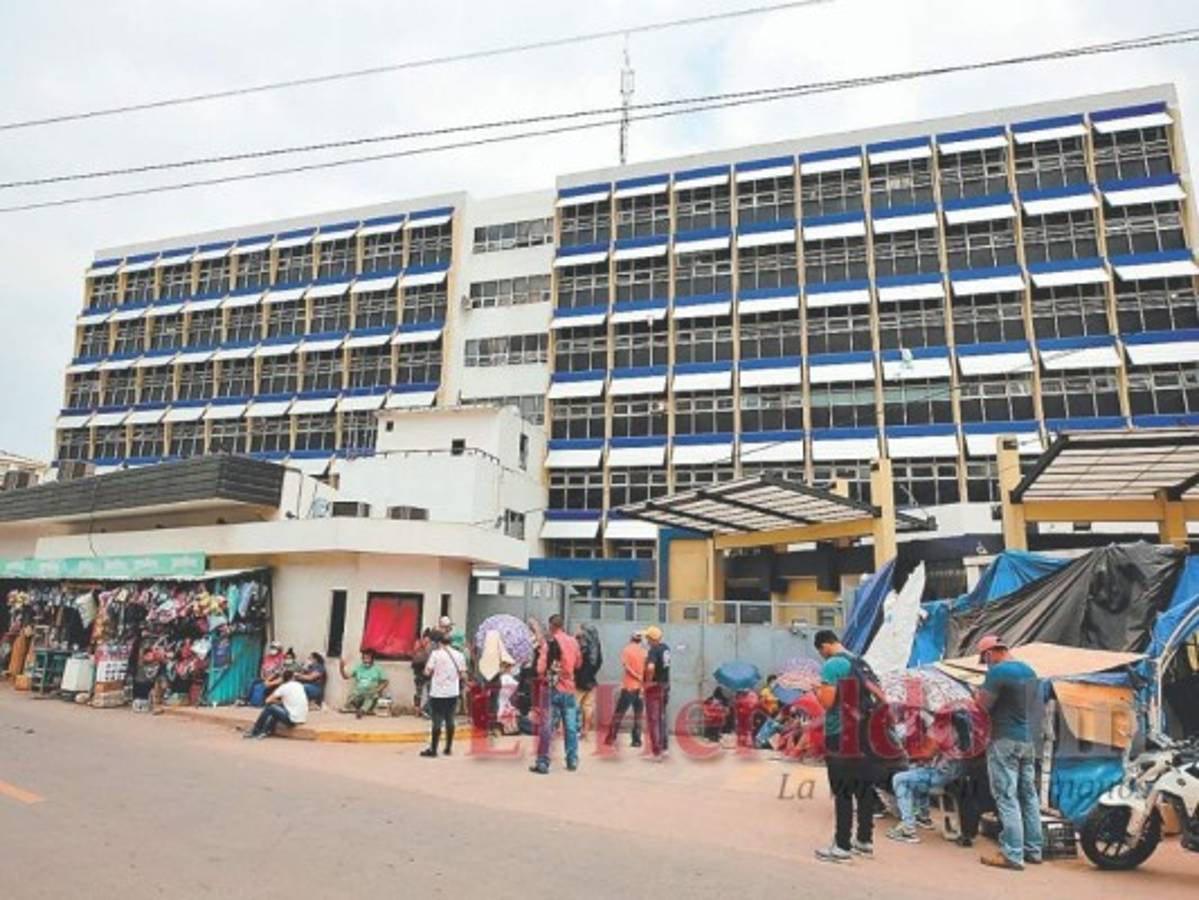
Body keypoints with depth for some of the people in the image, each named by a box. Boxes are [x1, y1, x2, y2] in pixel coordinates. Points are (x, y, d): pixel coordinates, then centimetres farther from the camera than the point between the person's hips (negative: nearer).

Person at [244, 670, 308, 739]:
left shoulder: (284, 687, -3)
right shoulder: (300, 685, 13)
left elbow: (268, 700, 0)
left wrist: (279, 702, 16)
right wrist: (282, 702, 25)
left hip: (293, 720, -6)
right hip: (303, 719, 6)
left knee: (269, 707, 8)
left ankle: (255, 731, 19)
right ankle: (267, 731, 24)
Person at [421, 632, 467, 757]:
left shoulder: (435, 654, -9)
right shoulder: (459, 655, 3)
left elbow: (427, 672, -10)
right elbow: (463, 675, 4)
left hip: (438, 693, -4)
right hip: (453, 693, 4)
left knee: (437, 721, 2)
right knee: (450, 720, 12)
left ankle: (433, 749, 7)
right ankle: (448, 748, 18)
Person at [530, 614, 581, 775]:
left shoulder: (549, 643, -12)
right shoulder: (573, 642, 2)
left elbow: (541, 668, -14)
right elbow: (578, 664, 15)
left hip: (552, 689, -4)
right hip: (569, 689, 4)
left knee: (546, 727, 1)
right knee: (571, 727, 11)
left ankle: (542, 763, 2)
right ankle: (572, 761, 17)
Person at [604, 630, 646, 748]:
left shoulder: (627, 649, -3)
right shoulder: (644, 651, 4)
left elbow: (626, 666, -15)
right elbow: (647, 669, -1)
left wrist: (637, 677, -15)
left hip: (628, 686, -2)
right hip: (640, 687, 3)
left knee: (619, 713, 5)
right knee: (638, 715, 10)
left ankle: (611, 738, 5)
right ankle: (637, 740, 7)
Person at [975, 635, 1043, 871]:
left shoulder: (998, 672, -16)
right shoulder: (1029, 670, 11)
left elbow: (983, 705, -16)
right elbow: (1035, 706, 17)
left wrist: (981, 693, 4)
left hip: (1005, 740, -9)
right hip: (1028, 739, 9)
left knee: (1007, 797, -4)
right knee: (1028, 794, 16)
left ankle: (1012, 854, -3)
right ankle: (1033, 849, 24)